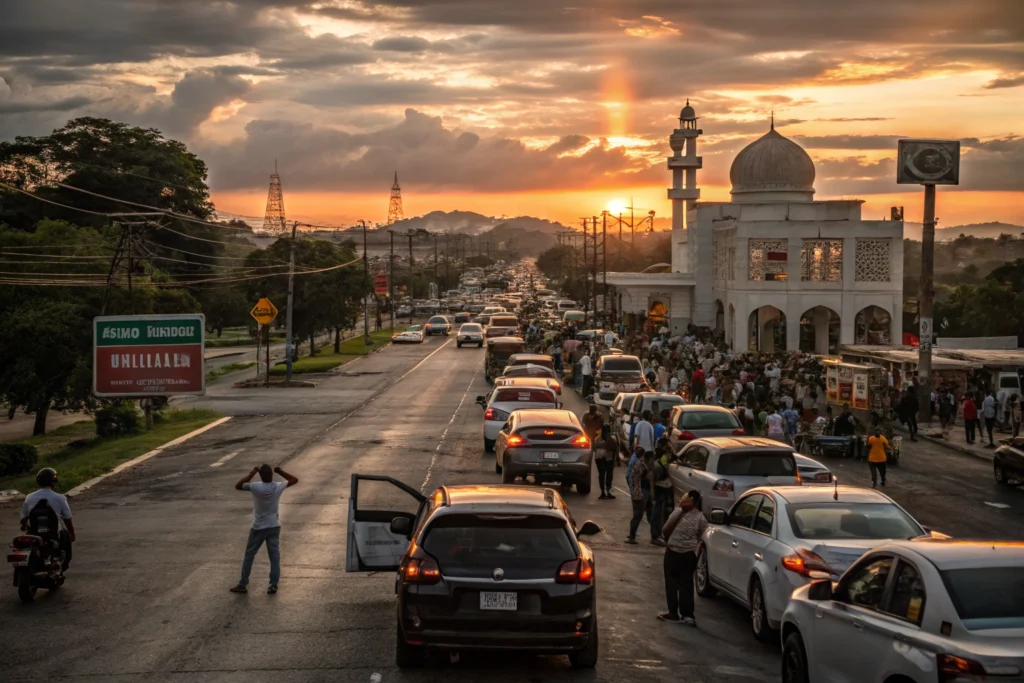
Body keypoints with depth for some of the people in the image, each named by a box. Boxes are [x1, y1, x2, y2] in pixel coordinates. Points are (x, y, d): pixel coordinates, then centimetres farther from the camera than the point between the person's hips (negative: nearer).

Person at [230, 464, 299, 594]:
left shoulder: (256, 487, -21)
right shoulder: (278, 487, -12)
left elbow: (237, 486, -7)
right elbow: (294, 480, 5)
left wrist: (251, 474, -5)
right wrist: (280, 472, 3)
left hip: (258, 528, -2)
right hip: (274, 526, 2)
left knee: (249, 555, 9)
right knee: (275, 556, 7)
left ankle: (242, 585, 13)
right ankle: (273, 586, 5)